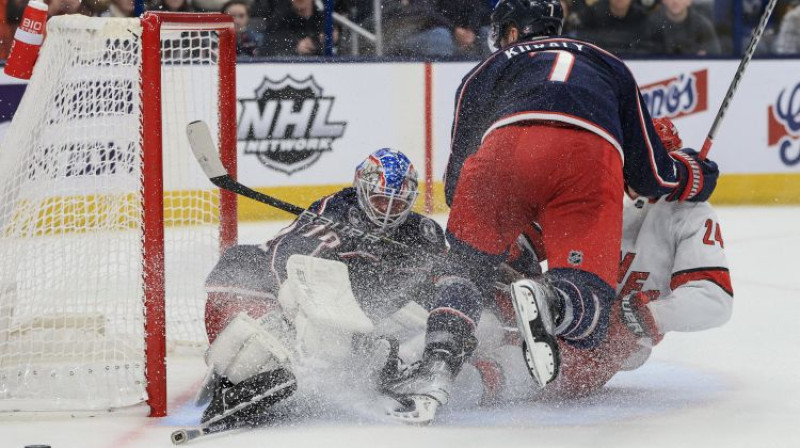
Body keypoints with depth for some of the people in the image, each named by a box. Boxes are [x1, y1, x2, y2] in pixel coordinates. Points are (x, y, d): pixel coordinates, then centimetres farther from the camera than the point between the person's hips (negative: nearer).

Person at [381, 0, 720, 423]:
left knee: (468, 262, 20)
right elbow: (651, 174, 33)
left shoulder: (485, 72, 36)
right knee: (586, 306, 0)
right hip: (593, 156, 0)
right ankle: (549, 304, -35)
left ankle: (437, 366, -3)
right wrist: (694, 174, 55)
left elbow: (457, 187, 34)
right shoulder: (609, 66, 40)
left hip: (506, 145, 0)